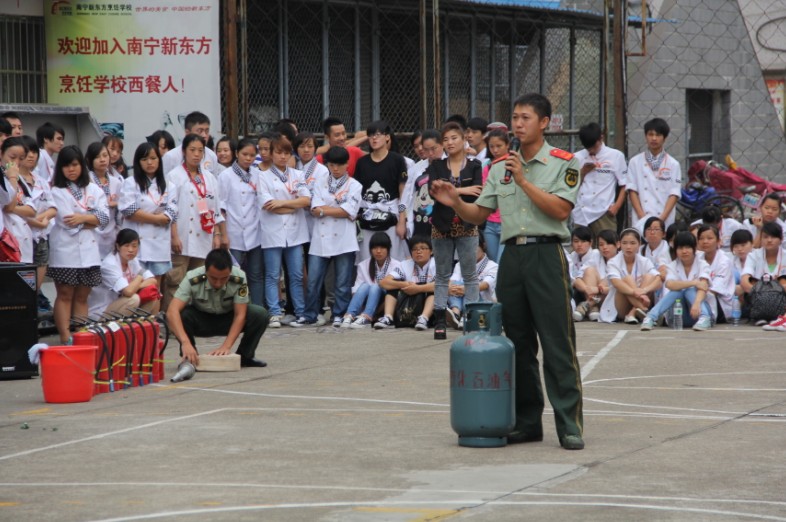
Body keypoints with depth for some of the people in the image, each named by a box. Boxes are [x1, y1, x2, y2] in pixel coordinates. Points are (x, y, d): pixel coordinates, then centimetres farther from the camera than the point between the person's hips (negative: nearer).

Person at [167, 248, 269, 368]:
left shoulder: (239, 278, -28)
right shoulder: (192, 279, -32)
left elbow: (240, 315, -25)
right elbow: (172, 311, -40)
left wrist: (226, 346, -38)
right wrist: (185, 343, -53)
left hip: (228, 320, 1)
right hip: (201, 320, -1)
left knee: (260, 315, -25)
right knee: (181, 315, -35)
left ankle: (245, 356, -3)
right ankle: (190, 358, -11)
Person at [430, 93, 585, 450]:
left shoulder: (562, 163, 0)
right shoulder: (500, 167, 15)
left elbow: (560, 209, -12)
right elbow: (479, 214, 12)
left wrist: (524, 181, -16)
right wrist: (454, 202, -7)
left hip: (546, 255, -5)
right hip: (512, 256, 6)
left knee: (558, 346, -8)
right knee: (519, 344, 9)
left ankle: (570, 425, -7)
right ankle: (526, 422, 16)